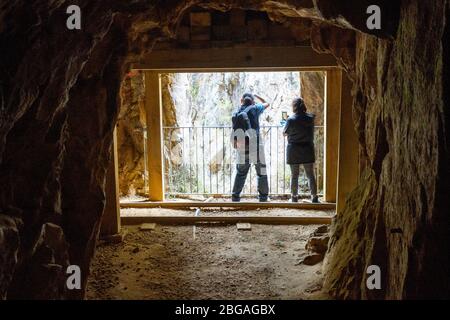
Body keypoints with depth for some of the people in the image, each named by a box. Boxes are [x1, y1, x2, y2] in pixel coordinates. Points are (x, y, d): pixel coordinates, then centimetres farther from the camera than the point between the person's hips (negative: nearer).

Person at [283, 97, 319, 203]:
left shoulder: (291, 120, -13)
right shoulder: (310, 118, -3)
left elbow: (285, 133, 0)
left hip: (294, 151, -2)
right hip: (308, 150, 2)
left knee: (294, 175, 7)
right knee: (310, 175, 8)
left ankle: (294, 198, 13)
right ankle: (314, 197, 9)